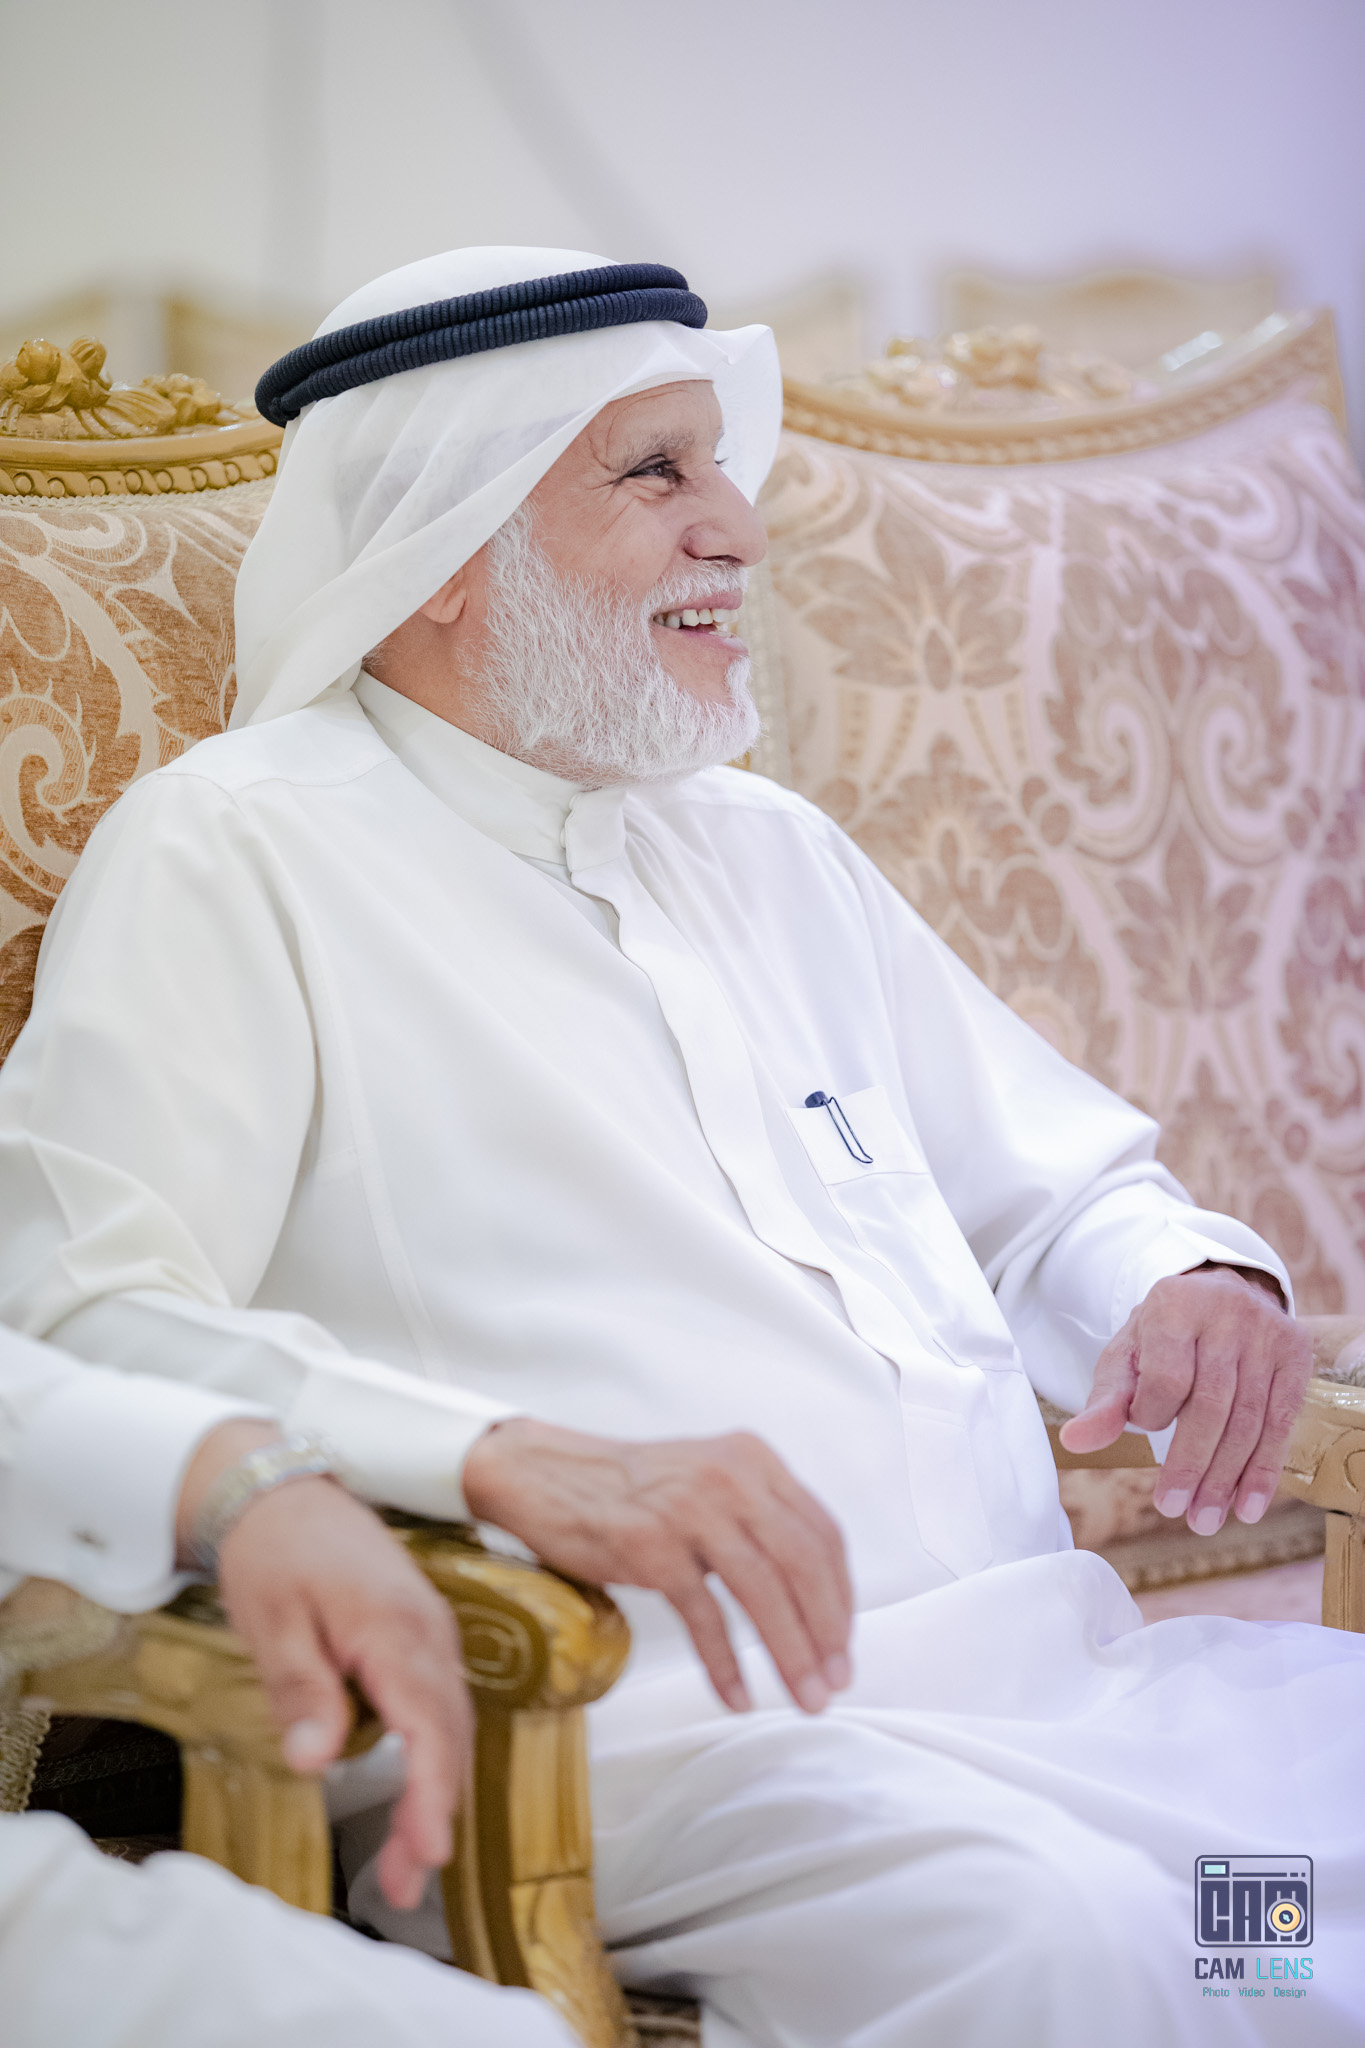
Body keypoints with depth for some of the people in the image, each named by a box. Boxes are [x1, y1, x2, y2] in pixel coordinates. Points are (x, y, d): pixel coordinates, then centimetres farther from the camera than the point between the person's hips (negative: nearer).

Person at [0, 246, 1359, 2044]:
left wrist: (1193, 1276, 4)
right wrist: (512, 1459, -28)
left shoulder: (769, 846, 23)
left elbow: (1056, 1188, 29)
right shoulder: (234, 854, 0)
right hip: (638, 1730, -7)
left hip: (1058, 1670, 7)